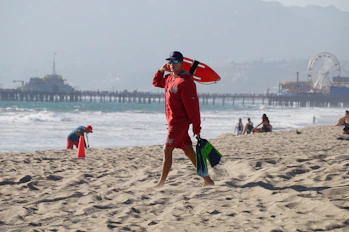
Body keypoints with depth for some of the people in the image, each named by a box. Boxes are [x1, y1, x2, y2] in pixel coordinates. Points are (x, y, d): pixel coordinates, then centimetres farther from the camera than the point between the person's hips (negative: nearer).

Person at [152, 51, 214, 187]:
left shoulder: (185, 82, -17)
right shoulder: (170, 79, 11)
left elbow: (193, 107, -18)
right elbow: (156, 83, 31)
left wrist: (197, 129, -19)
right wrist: (161, 70, 10)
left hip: (180, 122, -9)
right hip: (174, 122, 9)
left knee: (167, 150, -10)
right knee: (188, 151, 10)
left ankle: (161, 183, -6)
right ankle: (207, 179, 14)